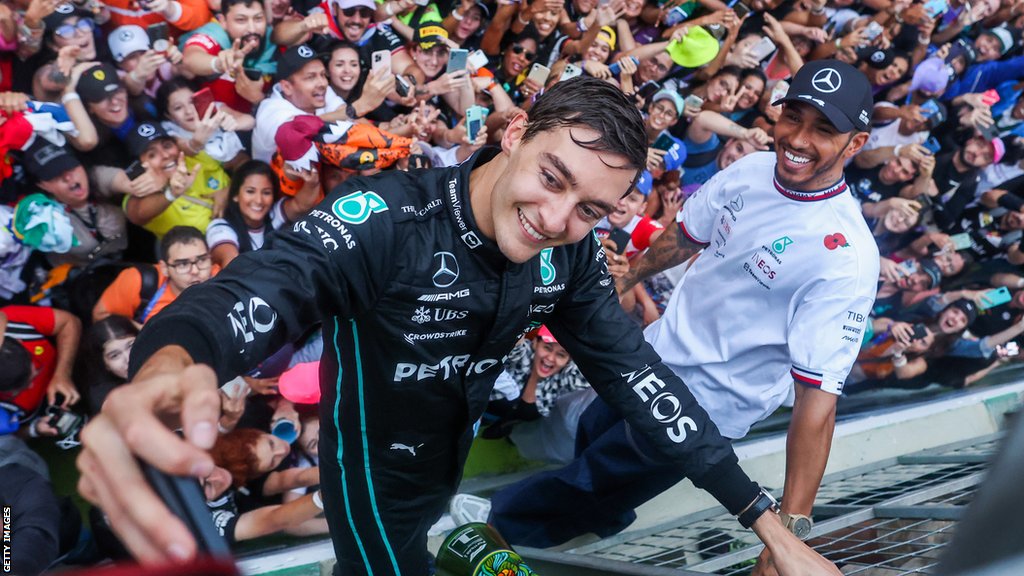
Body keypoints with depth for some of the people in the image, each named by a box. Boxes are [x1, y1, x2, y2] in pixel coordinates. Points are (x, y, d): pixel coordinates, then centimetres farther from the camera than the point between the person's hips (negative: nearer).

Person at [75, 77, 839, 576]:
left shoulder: (570, 254, -14)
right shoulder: (385, 218, -32)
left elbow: (637, 372, -11)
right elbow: (260, 291, -48)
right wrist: (167, 367, -73)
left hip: (451, 467, 5)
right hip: (374, 474, -5)